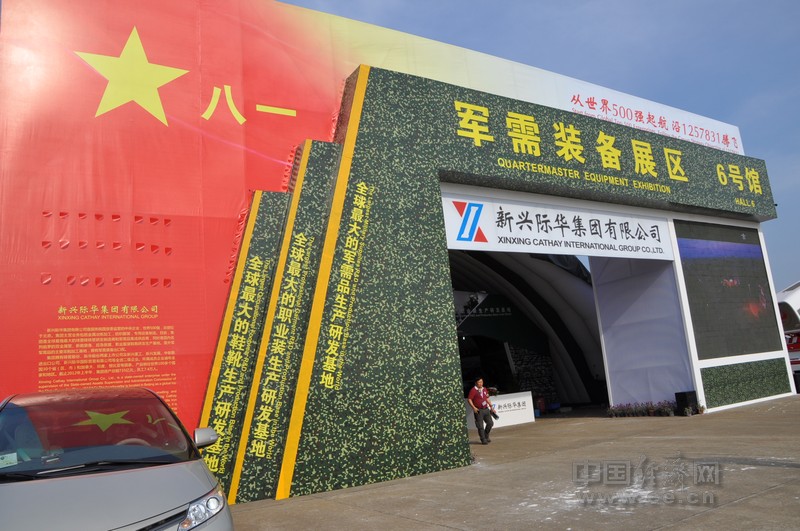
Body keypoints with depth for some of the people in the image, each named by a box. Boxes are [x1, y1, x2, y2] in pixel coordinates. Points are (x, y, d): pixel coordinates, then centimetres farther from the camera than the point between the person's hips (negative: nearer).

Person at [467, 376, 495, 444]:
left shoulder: (484, 389, 12)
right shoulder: (473, 390, -10)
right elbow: (469, 399, -11)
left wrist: (491, 406, 16)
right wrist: (474, 407, -19)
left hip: (486, 409, 7)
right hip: (478, 410, -7)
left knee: (490, 423, 8)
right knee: (480, 426, -2)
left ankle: (486, 436, 27)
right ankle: (483, 440, 9)